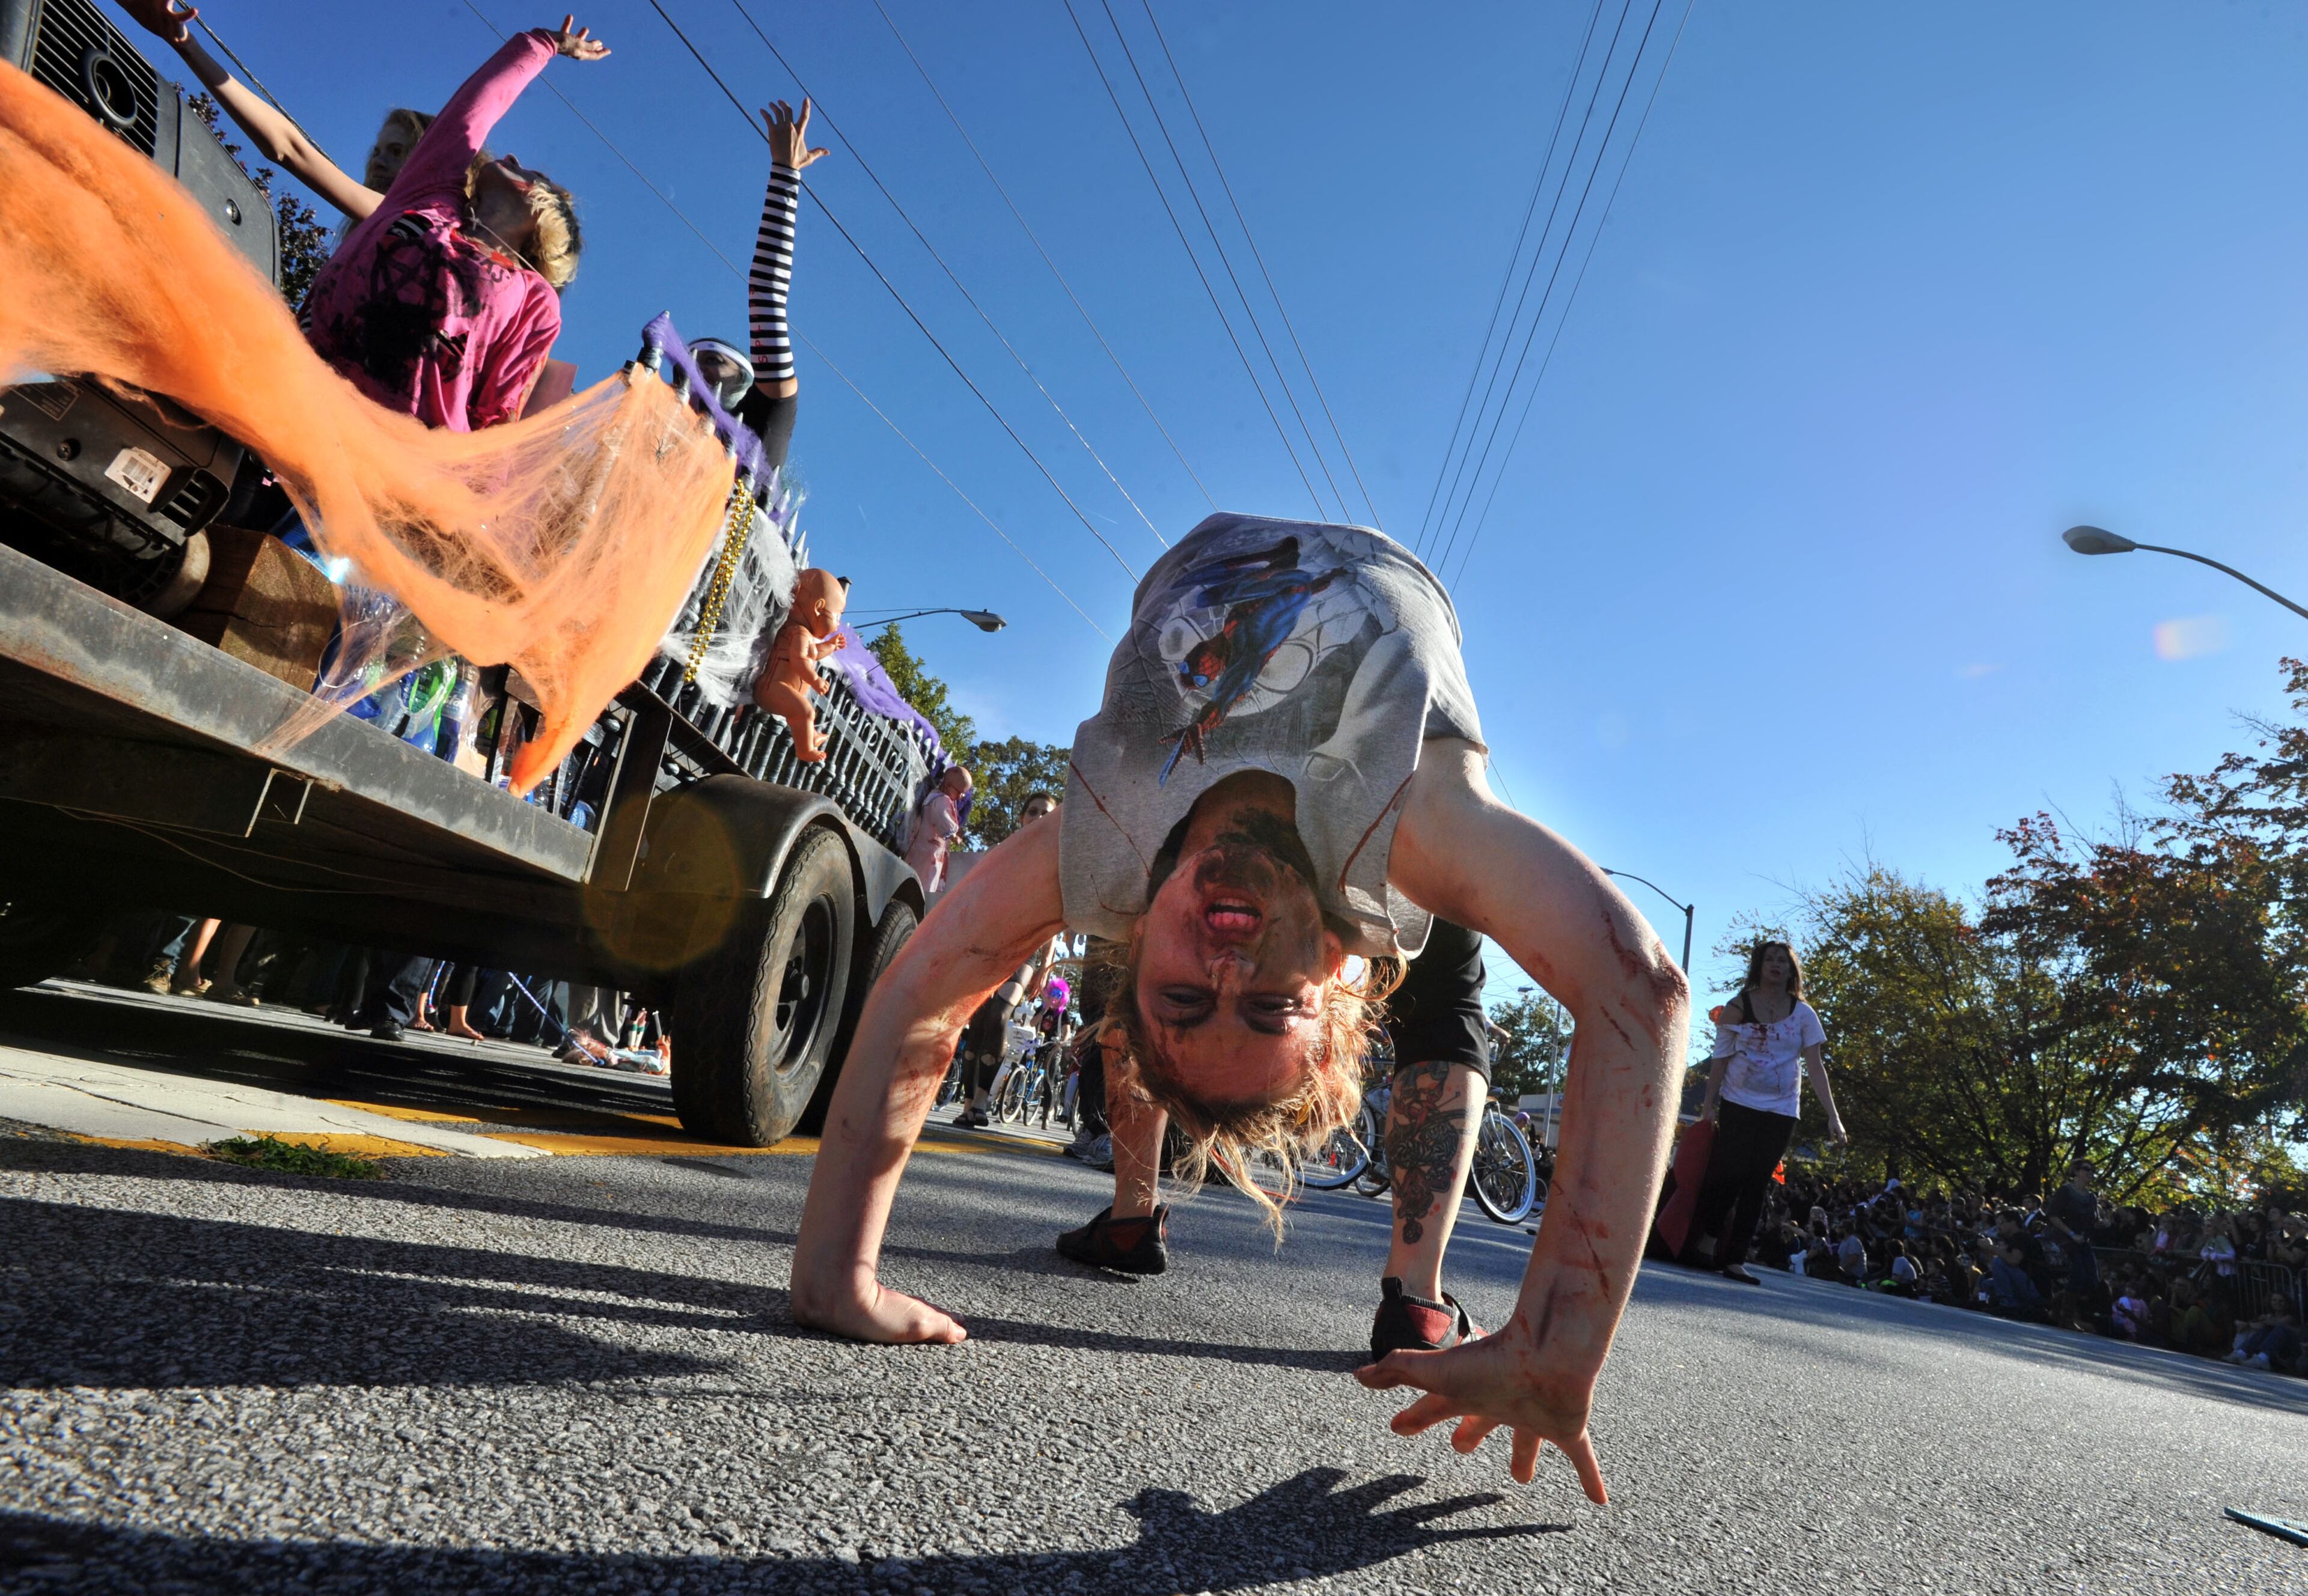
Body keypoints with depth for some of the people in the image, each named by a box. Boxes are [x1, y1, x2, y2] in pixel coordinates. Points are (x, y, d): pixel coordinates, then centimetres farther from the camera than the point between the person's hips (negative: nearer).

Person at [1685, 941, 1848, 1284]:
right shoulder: (1739, 1007, -2)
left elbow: (1816, 1067, -2)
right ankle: (1694, 1242, 7)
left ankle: (1735, 1258, 7)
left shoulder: (1803, 1014, 2)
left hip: (1781, 1112, 2)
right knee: (1726, 1176, -7)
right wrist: (1709, 1106, -5)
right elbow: (1721, 1060, -1)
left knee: (1757, 1185, 2)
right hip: (1738, 1106, -2)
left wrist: (1833, 1116, -10)